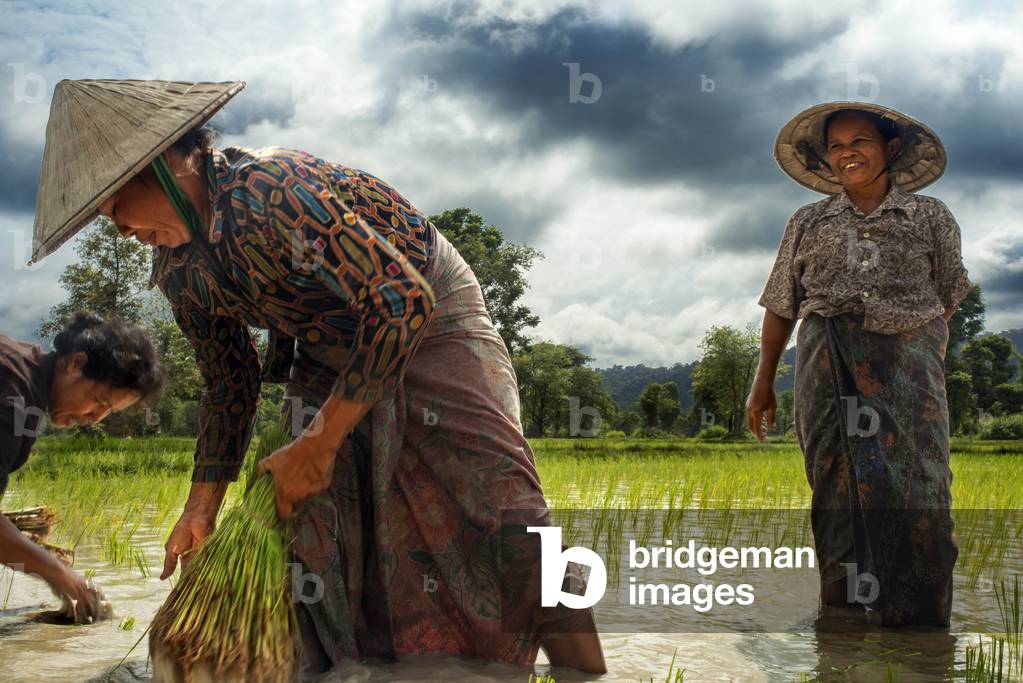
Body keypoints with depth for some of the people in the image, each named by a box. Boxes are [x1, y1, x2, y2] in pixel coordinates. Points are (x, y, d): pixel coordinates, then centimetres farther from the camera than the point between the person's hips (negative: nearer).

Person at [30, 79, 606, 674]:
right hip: (331, 355, 8)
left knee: (497, 492, -21)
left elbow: (403, 301, -35)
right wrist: (203, 504, 4)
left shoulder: (268, 189, -31)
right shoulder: (179, 269, -4)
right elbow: (230, 383, 9)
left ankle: (584, 673, -12)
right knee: (317, 525, 0)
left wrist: (319, 443, -28)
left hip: (430, 317, -7)